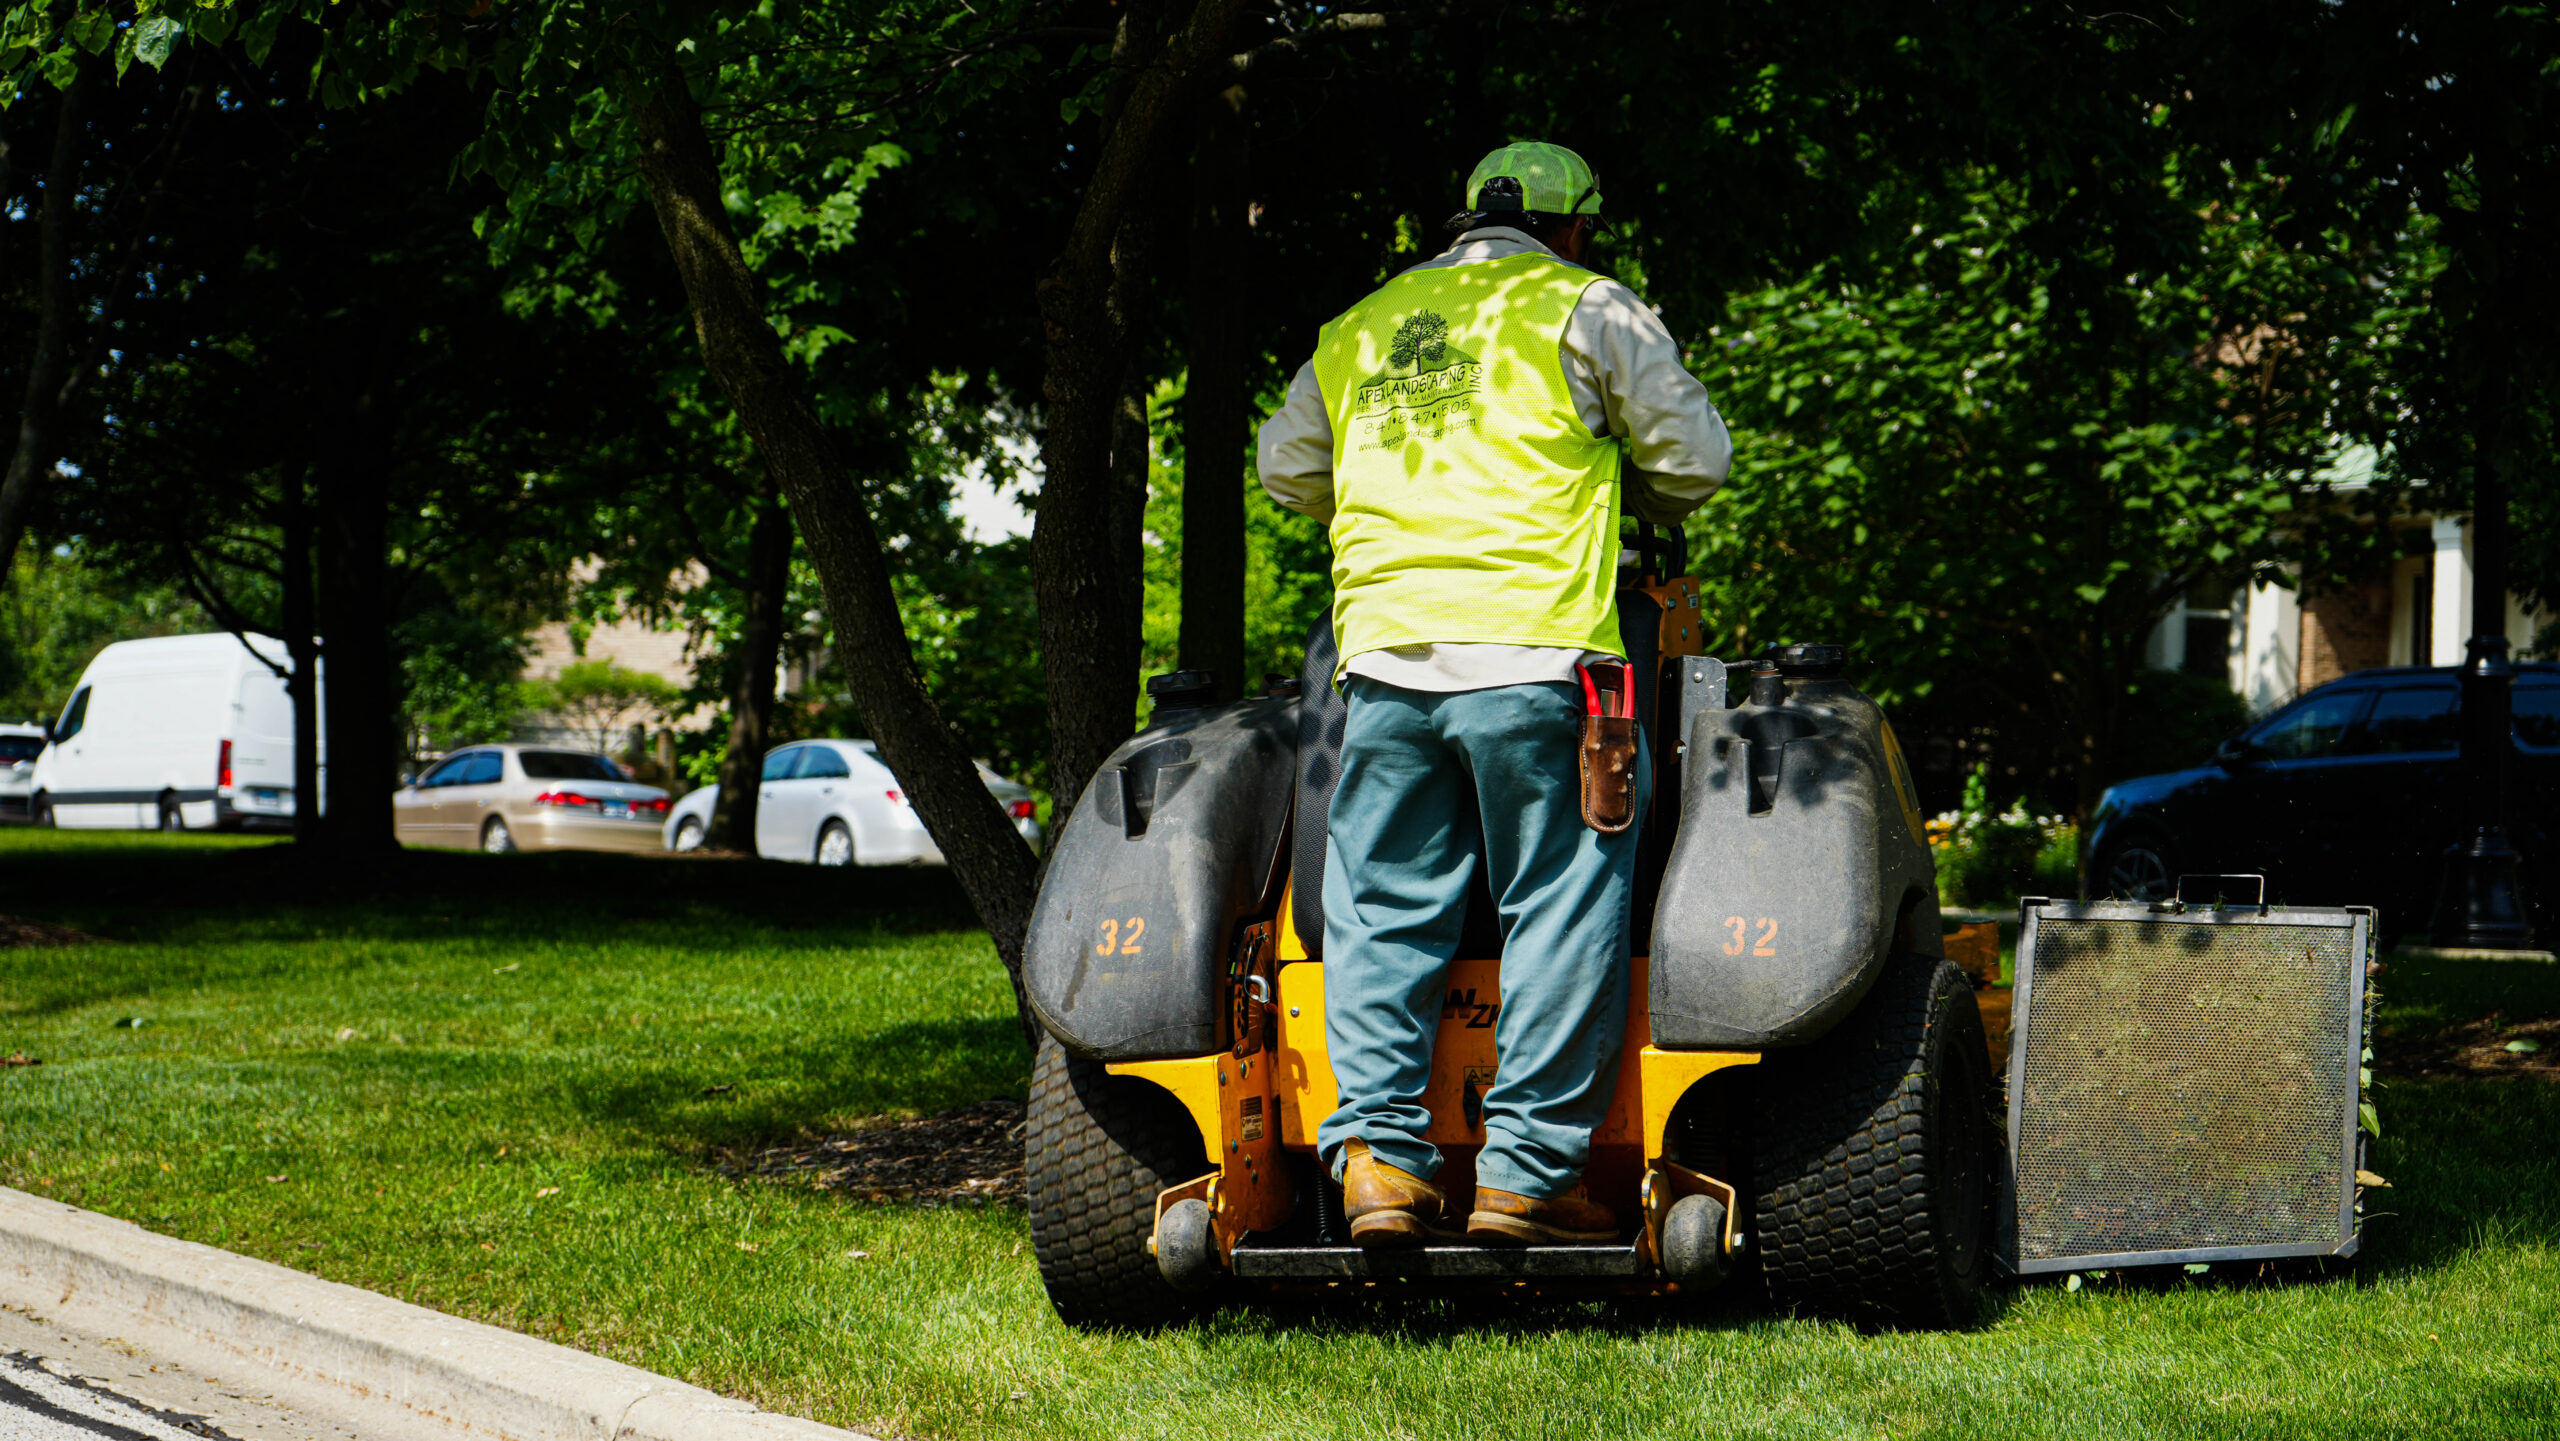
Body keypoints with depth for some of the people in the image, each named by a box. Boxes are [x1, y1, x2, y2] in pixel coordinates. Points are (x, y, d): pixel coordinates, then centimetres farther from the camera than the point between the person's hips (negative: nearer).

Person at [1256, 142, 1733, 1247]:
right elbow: (1693, 455, 8)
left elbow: (1286, 468, 32)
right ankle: (1527, 1170, -3)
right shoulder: (1586, 309, 7)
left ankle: (1377, 1156, -1)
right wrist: (1636, 503, 30)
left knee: (1381, 912, 7)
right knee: (1561, 910, 0)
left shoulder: (1360, 328, 22)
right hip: (1533, 653, -4)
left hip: (1383, 648, 4)